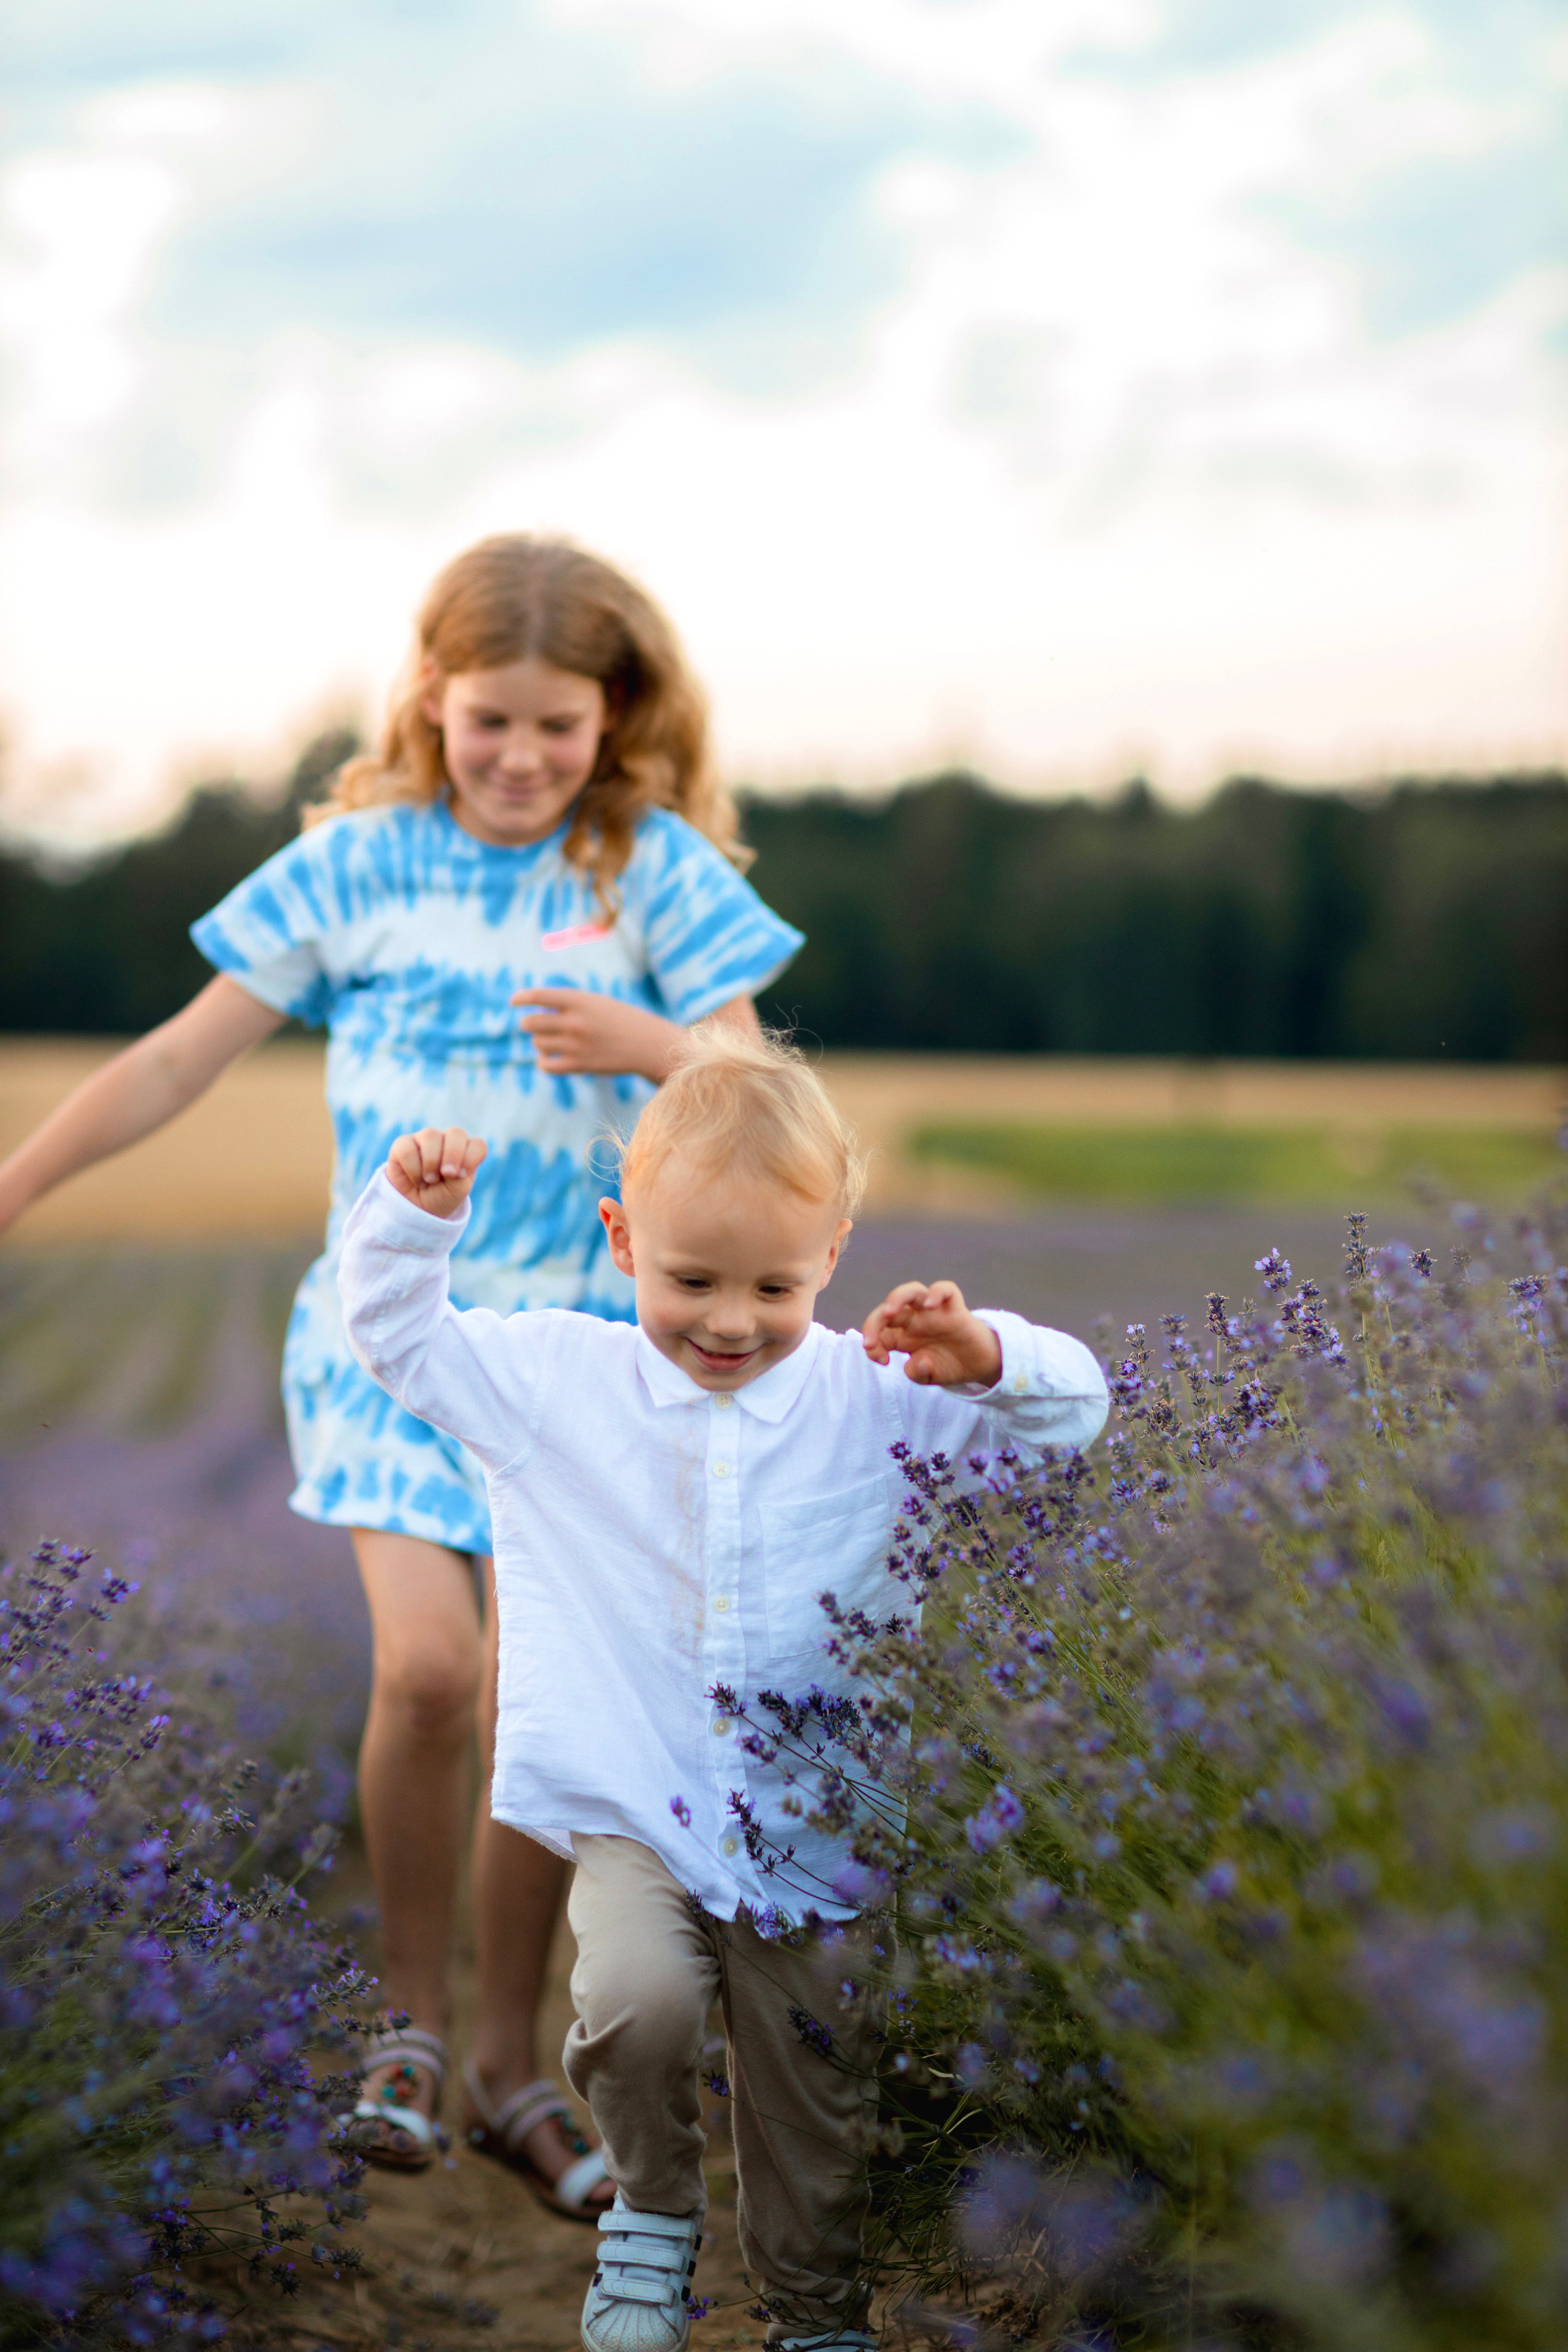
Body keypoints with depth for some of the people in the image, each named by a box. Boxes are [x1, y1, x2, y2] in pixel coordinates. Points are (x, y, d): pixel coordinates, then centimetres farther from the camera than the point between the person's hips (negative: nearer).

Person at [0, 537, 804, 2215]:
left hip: (579, 1340, 1)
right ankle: (409, 2019, 4)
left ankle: (510, 2072, 22)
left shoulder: (657, 866, -1)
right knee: (427, 1665, -19)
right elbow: (179, 1059, 2)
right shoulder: (361, 861, -1)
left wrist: (650, 1047, -25)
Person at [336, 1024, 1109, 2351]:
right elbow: (397, 1341, 8)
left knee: (818, 2116, 9)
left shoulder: (877, 1398, -1)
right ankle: (652, 2212, 2)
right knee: (635, 2002, -28)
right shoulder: (561, 1382, 0)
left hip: (819, 1827, 1)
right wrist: (412, 1215, -8)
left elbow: (1074, 1410, -1)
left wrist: (984, 1354, -21)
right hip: (637, 1811, -1)